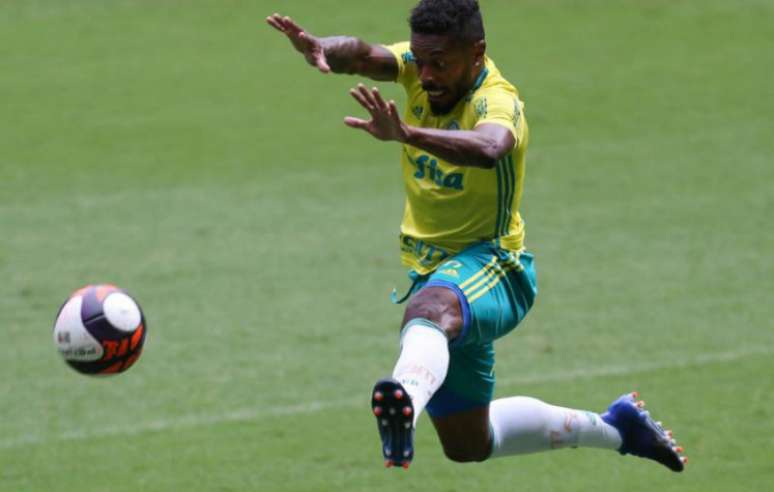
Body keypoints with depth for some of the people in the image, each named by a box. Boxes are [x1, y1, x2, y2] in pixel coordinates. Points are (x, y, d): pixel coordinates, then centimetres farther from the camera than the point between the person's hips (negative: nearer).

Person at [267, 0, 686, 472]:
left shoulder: (498, 102, -23)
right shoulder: (421, 67, -3)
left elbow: (488, 149, -47)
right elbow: (365, 56, -22)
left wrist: (407, 133, -64)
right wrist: (321, 48, -46)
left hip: (488, 266, -8)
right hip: (430, 271, 8)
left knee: (431, 306, -45)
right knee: (467, 445, 21)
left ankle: (405, 406, -78)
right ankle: (615, 427, 39)